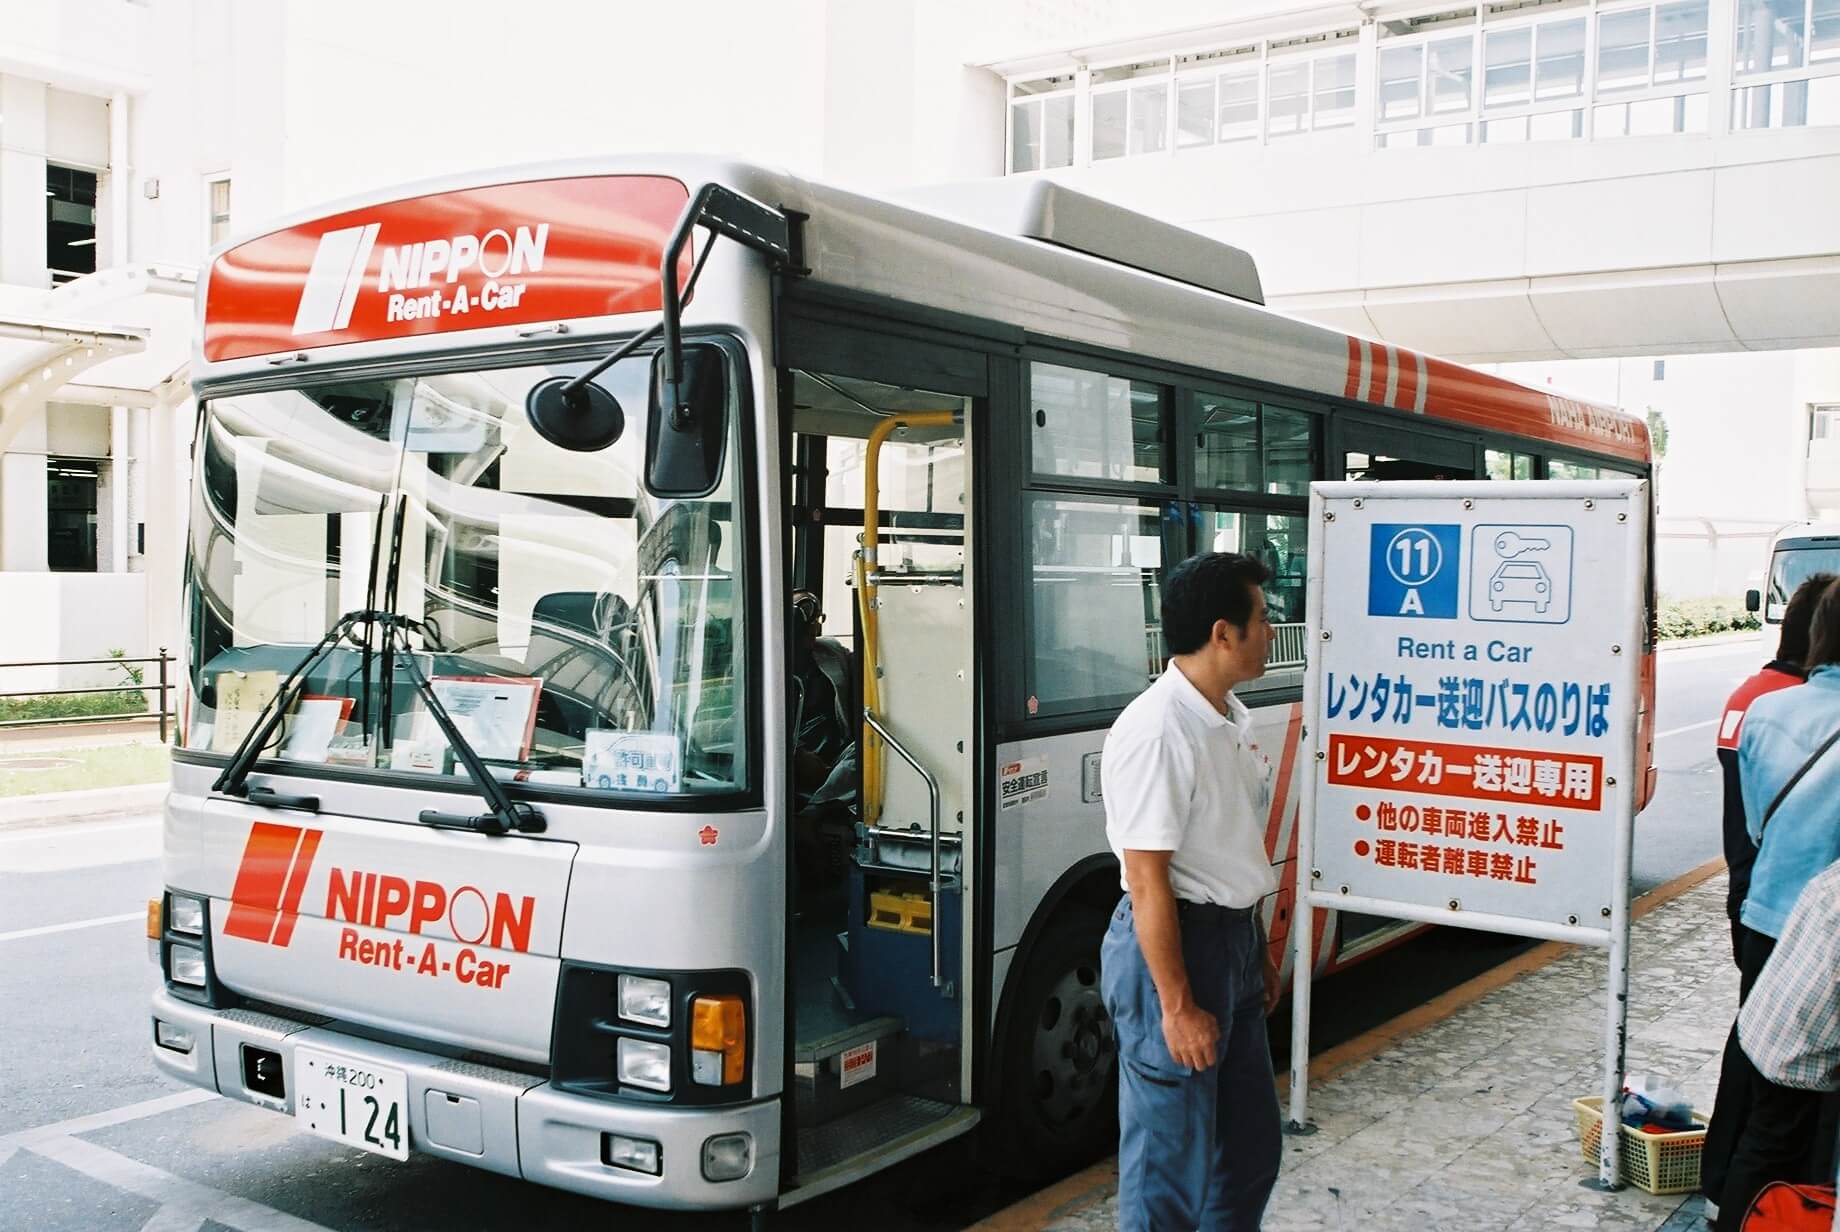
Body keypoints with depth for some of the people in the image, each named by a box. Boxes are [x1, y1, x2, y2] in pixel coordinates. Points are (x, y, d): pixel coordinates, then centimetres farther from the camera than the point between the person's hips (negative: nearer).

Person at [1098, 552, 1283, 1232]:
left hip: (1233, 939, 10)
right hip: (1172, 944, -9)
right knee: (1173, 1157, 4)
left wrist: (1259, 951, 21)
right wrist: (1177, 1006, -22)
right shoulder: (1156, 733, -23)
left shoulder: (1233, 717, 7)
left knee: (1251, 1148, 21)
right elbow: (1148, 883, -24)